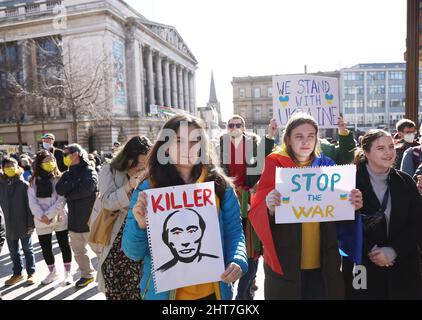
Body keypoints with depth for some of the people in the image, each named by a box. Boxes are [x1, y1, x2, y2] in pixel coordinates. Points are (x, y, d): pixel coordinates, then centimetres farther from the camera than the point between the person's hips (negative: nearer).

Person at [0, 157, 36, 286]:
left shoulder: (24, 185, -10)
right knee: (13, 251, 16)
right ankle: (17, 273, 32)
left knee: (27, 249, 11)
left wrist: (31, 223, -13)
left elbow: (30, 205, -11)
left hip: (23, 224, -4)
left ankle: (31, 272, 24)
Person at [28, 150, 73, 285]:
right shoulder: (33, 181, 5)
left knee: (64, 245, 6)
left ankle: (68, 272, 21)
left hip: (59, 218, -2)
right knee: (45, 247, 12)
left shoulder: (59, 179, -2)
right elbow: (32, 201, -3)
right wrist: (41, 216, -16)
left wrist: (49, 215, -18)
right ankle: (52, 272, 33)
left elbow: (61, 200, -11)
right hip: (41, 222, 3)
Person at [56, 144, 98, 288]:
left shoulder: (89, 171, -10)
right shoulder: (68, 174, 10)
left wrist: (68, 195, -9)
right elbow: (59, 189, -5)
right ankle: (87, 275, 34)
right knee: (78, 251, 17)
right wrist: (75, 184, -18)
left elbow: (86, 189, -26)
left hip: (89, 219, -7)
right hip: (74, 219, 7)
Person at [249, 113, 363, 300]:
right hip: (284, 262, -2)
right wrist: (270, 208, -32)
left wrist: (351, 206, -13)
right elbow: (257, 212, -11)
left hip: (323, 263, 3)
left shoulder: (327, 165, 3)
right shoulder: (275, 165, -6)